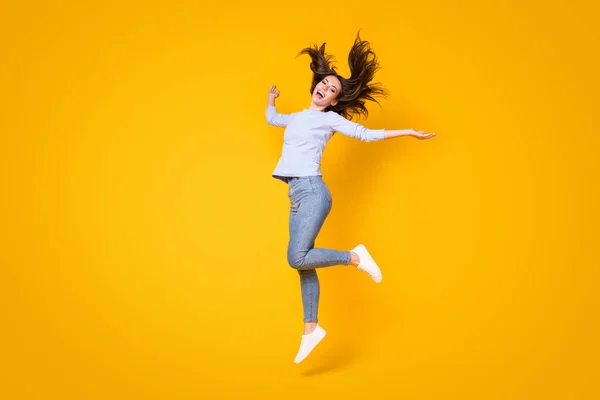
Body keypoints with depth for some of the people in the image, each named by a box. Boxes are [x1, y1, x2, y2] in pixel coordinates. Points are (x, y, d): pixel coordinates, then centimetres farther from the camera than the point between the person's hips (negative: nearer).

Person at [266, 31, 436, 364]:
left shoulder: (330, 119, 6)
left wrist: (408, 132, 7)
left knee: (297, 258, -21)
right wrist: (271, 98, 48)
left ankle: (355, 257, -4)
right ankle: (311, 329, 11)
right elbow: (272, 119, 47)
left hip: (312, 191, -6)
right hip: (296, 196, 7)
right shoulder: (297, 118, 25)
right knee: (302, 263, 4)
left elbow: (367, 134, 8)